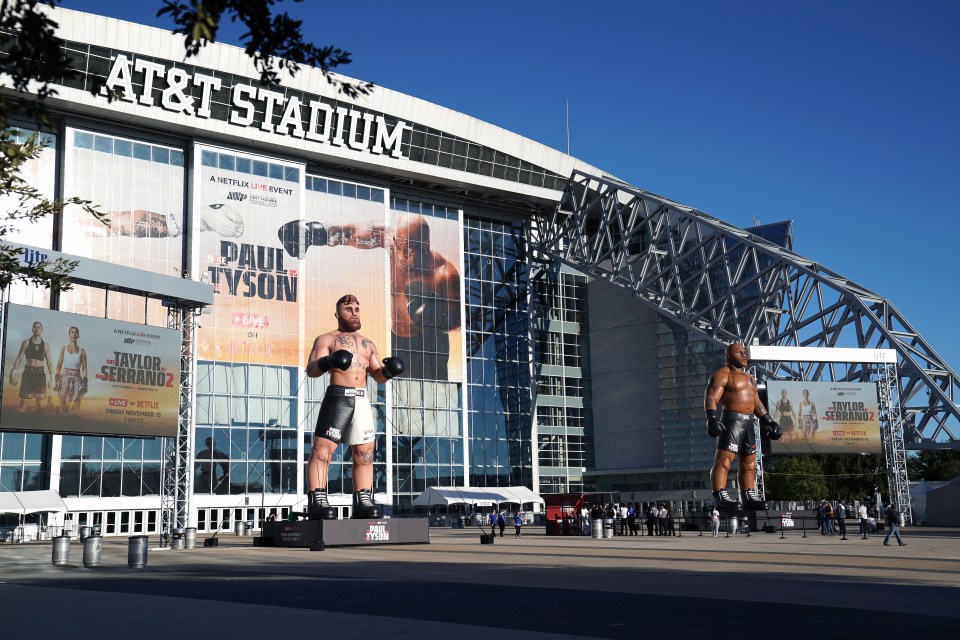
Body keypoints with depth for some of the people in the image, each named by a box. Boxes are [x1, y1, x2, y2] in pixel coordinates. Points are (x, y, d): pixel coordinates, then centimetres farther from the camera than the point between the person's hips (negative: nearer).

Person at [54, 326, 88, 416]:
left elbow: (84, 368, 5)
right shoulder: (64, 348, 7)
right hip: (65, 378, 0)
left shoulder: (82, 351, 6)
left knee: (75, 409, -4)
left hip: (76, 379, 0)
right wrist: (57, 378, -3)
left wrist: (84, 381, -3)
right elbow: (59, 365, 6)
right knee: (63, 406, -2)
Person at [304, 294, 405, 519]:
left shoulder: (368, 344, 24)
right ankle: (317, 500, -16)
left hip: (362, 400, 6)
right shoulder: (326, 339, 7)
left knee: (365, 454, 3)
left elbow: (378, 375, 21)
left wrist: (389, 370, -2)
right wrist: (326, 362, -27)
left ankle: (363, 501, 7)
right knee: (322, 449, -14)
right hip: (338, 396, -6)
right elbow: (311, 370, -5)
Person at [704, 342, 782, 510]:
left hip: (748, 424, 9)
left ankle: (749, 498, 16)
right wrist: (712, 419, -31)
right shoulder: (722, 375, -6)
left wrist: (767, 422, 21)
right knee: (723, 460, -14)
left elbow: (756, 403, 27)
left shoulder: (749, 377, 21)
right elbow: (710, 398, -16)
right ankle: (720, 498, -19)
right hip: (731, 421, -9)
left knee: (749, 463, 10)